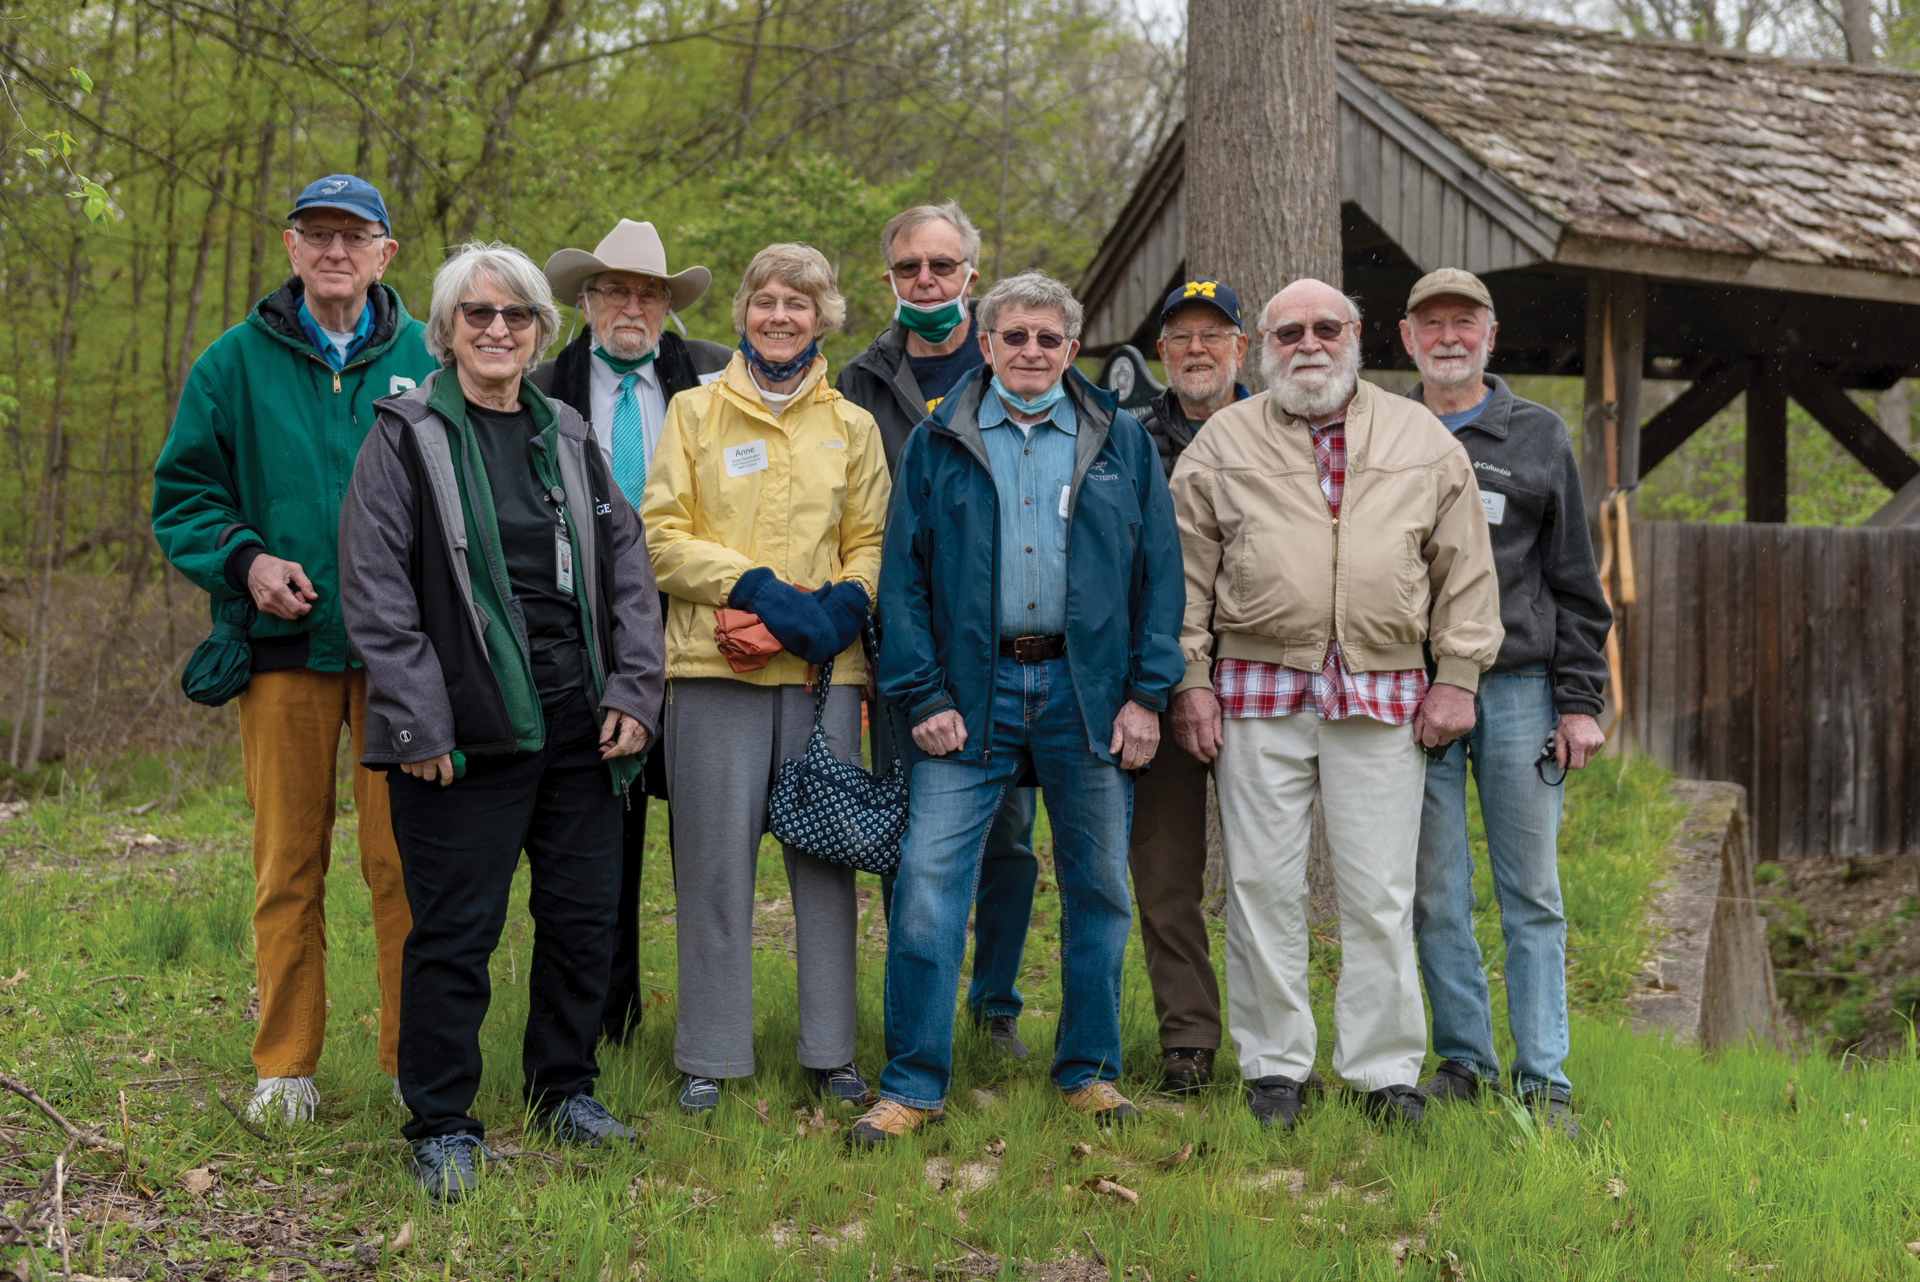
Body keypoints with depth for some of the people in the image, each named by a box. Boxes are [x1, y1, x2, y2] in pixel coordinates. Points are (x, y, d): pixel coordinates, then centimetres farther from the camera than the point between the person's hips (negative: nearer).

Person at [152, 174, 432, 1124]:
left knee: (403, 863, 0)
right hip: (285, 644, 0)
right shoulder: (237, 362, 7)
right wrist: (244, 560, -9)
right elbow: (182, 493, 8)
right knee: (288, 865, 4)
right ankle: (284, 1065, 15)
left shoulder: (426, 360, 8)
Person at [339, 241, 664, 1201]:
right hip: (469, 732, -5)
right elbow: (375, 592, -7)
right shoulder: (406, 438, -1)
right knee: (454, 931, -1)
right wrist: (418, 724, -14)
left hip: (577, 726, 5)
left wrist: (634, 690, 3)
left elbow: (627, 570, 14)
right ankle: (442, 1125, 11)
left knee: (584, 915, 11)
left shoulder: (568, 438, 15)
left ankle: (566, 1090, 28)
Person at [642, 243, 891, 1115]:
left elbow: (873, 540, 14)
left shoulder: (851, 427, 15)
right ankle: (709, 1056, 9)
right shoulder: (695, 413, 9)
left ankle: (831, 1051, 12)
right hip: (715, 665, -2)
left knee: (826, 850, 2)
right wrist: (755, 587, -12)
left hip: (825, 666, 2)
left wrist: (846, 601, -8)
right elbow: (662, 537, 2)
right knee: (715, 860, -1)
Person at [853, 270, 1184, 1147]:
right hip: (972, 690, -1)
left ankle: (1088, 1072, 22)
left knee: (1097, 887, 8)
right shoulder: (936, 444, 7)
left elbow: (1159, 571, 7)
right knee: (927, 883, -7)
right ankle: (912, 1084, 2)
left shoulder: (1120, 441, 8)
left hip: (1087, 691, 1)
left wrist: (1146, 692, -1)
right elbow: (903, 576, 4)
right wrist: (923, 695, -5)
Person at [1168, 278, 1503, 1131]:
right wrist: (1188, 679, 0)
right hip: (1259, 691, 0)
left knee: (1380, 893, 1)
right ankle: (1274, 1066, 14)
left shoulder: (1422, 441, 10)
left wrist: (1456, 676, 4)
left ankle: (1387, 1072, 12)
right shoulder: (1223, 443, 8)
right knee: (1263, 886, 2)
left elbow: (1466, 570, 10)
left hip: (1384, 697, 0)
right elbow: (1187, 571, 7)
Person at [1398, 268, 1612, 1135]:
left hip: (1518, 690, -1)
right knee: (1435, 895, 4)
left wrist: (1581, 701, 0)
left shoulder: (1539, 436, 9)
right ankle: (1464, 1060, 15)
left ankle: (1543, 1080, 4)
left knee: (1532, 894, 0)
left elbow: (1575, 582, 8)